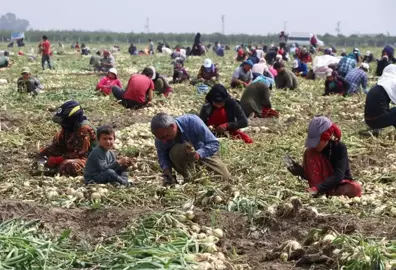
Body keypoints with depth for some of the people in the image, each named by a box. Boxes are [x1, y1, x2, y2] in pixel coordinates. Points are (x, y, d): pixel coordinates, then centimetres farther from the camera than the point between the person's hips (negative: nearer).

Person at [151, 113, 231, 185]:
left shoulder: (191, 122, -35)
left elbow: (214, 143, -34)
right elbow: (162, 156, -12)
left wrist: (198, 154, -51)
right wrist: (166, 170, -34)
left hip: (205, 152, 0)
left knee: (225, 178, -10)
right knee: (174, 152, -36)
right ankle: (189, 179, -13)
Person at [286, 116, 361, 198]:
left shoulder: (340, 148, -19)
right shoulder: (313, 150, -6)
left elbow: (338, 176, -30)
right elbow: (311, 175, 0)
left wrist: (317, 188, -42)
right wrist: (300, 171, -22)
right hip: (325, 185, 3)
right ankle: (320, 194, -27)